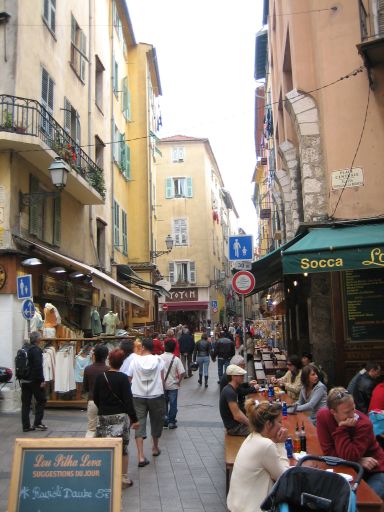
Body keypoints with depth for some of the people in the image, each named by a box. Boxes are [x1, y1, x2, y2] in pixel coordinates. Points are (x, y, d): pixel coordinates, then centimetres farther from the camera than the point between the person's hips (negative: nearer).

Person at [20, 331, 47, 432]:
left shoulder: (23, 349, 11)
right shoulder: (36, 350, -14)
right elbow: (38, 366, -20)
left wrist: (21, 378, 19)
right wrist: (42, 380, -16)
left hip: (24, 380, 7)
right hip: (34, 380, -7)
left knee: (25, 403, 9)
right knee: (41, 400, 6)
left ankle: (26, 426, 12)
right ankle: (37, 423, 3)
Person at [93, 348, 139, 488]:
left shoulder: (100, 377, -2)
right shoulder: (123, 378, -12)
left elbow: (95, 398, 6)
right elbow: (128, 400, -14)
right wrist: (134, 419, -8)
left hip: (103, 416, 3)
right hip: (120, 416, -3)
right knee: (122, 448, 8)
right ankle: (123, 479, 15)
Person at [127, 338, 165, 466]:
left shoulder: (135, 361, -3)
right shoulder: (159, 360, -4)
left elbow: (129, 379, 1)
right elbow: (162, 379, -6)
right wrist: (162, 391, 8)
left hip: (138, 396, 0)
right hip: (156, 395, 0)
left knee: (139, 424, 2)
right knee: (156, 422, 19)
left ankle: (141, 456, -6)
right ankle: (155, 448, 38)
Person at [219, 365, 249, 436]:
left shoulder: (232, 389, 7)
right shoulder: (230, 392, -23)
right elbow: (237, 416, -24)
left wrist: (249, 421, 2)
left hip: (238, 423, 9)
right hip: (234, 427, -9)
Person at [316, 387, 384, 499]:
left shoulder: (364, 423, -23)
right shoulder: (323, 416, -14)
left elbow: (350, 457, -26)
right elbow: (328, 451, -14)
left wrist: (342, 428, -30)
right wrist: (359, 461, -19)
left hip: (374, 472, -3)